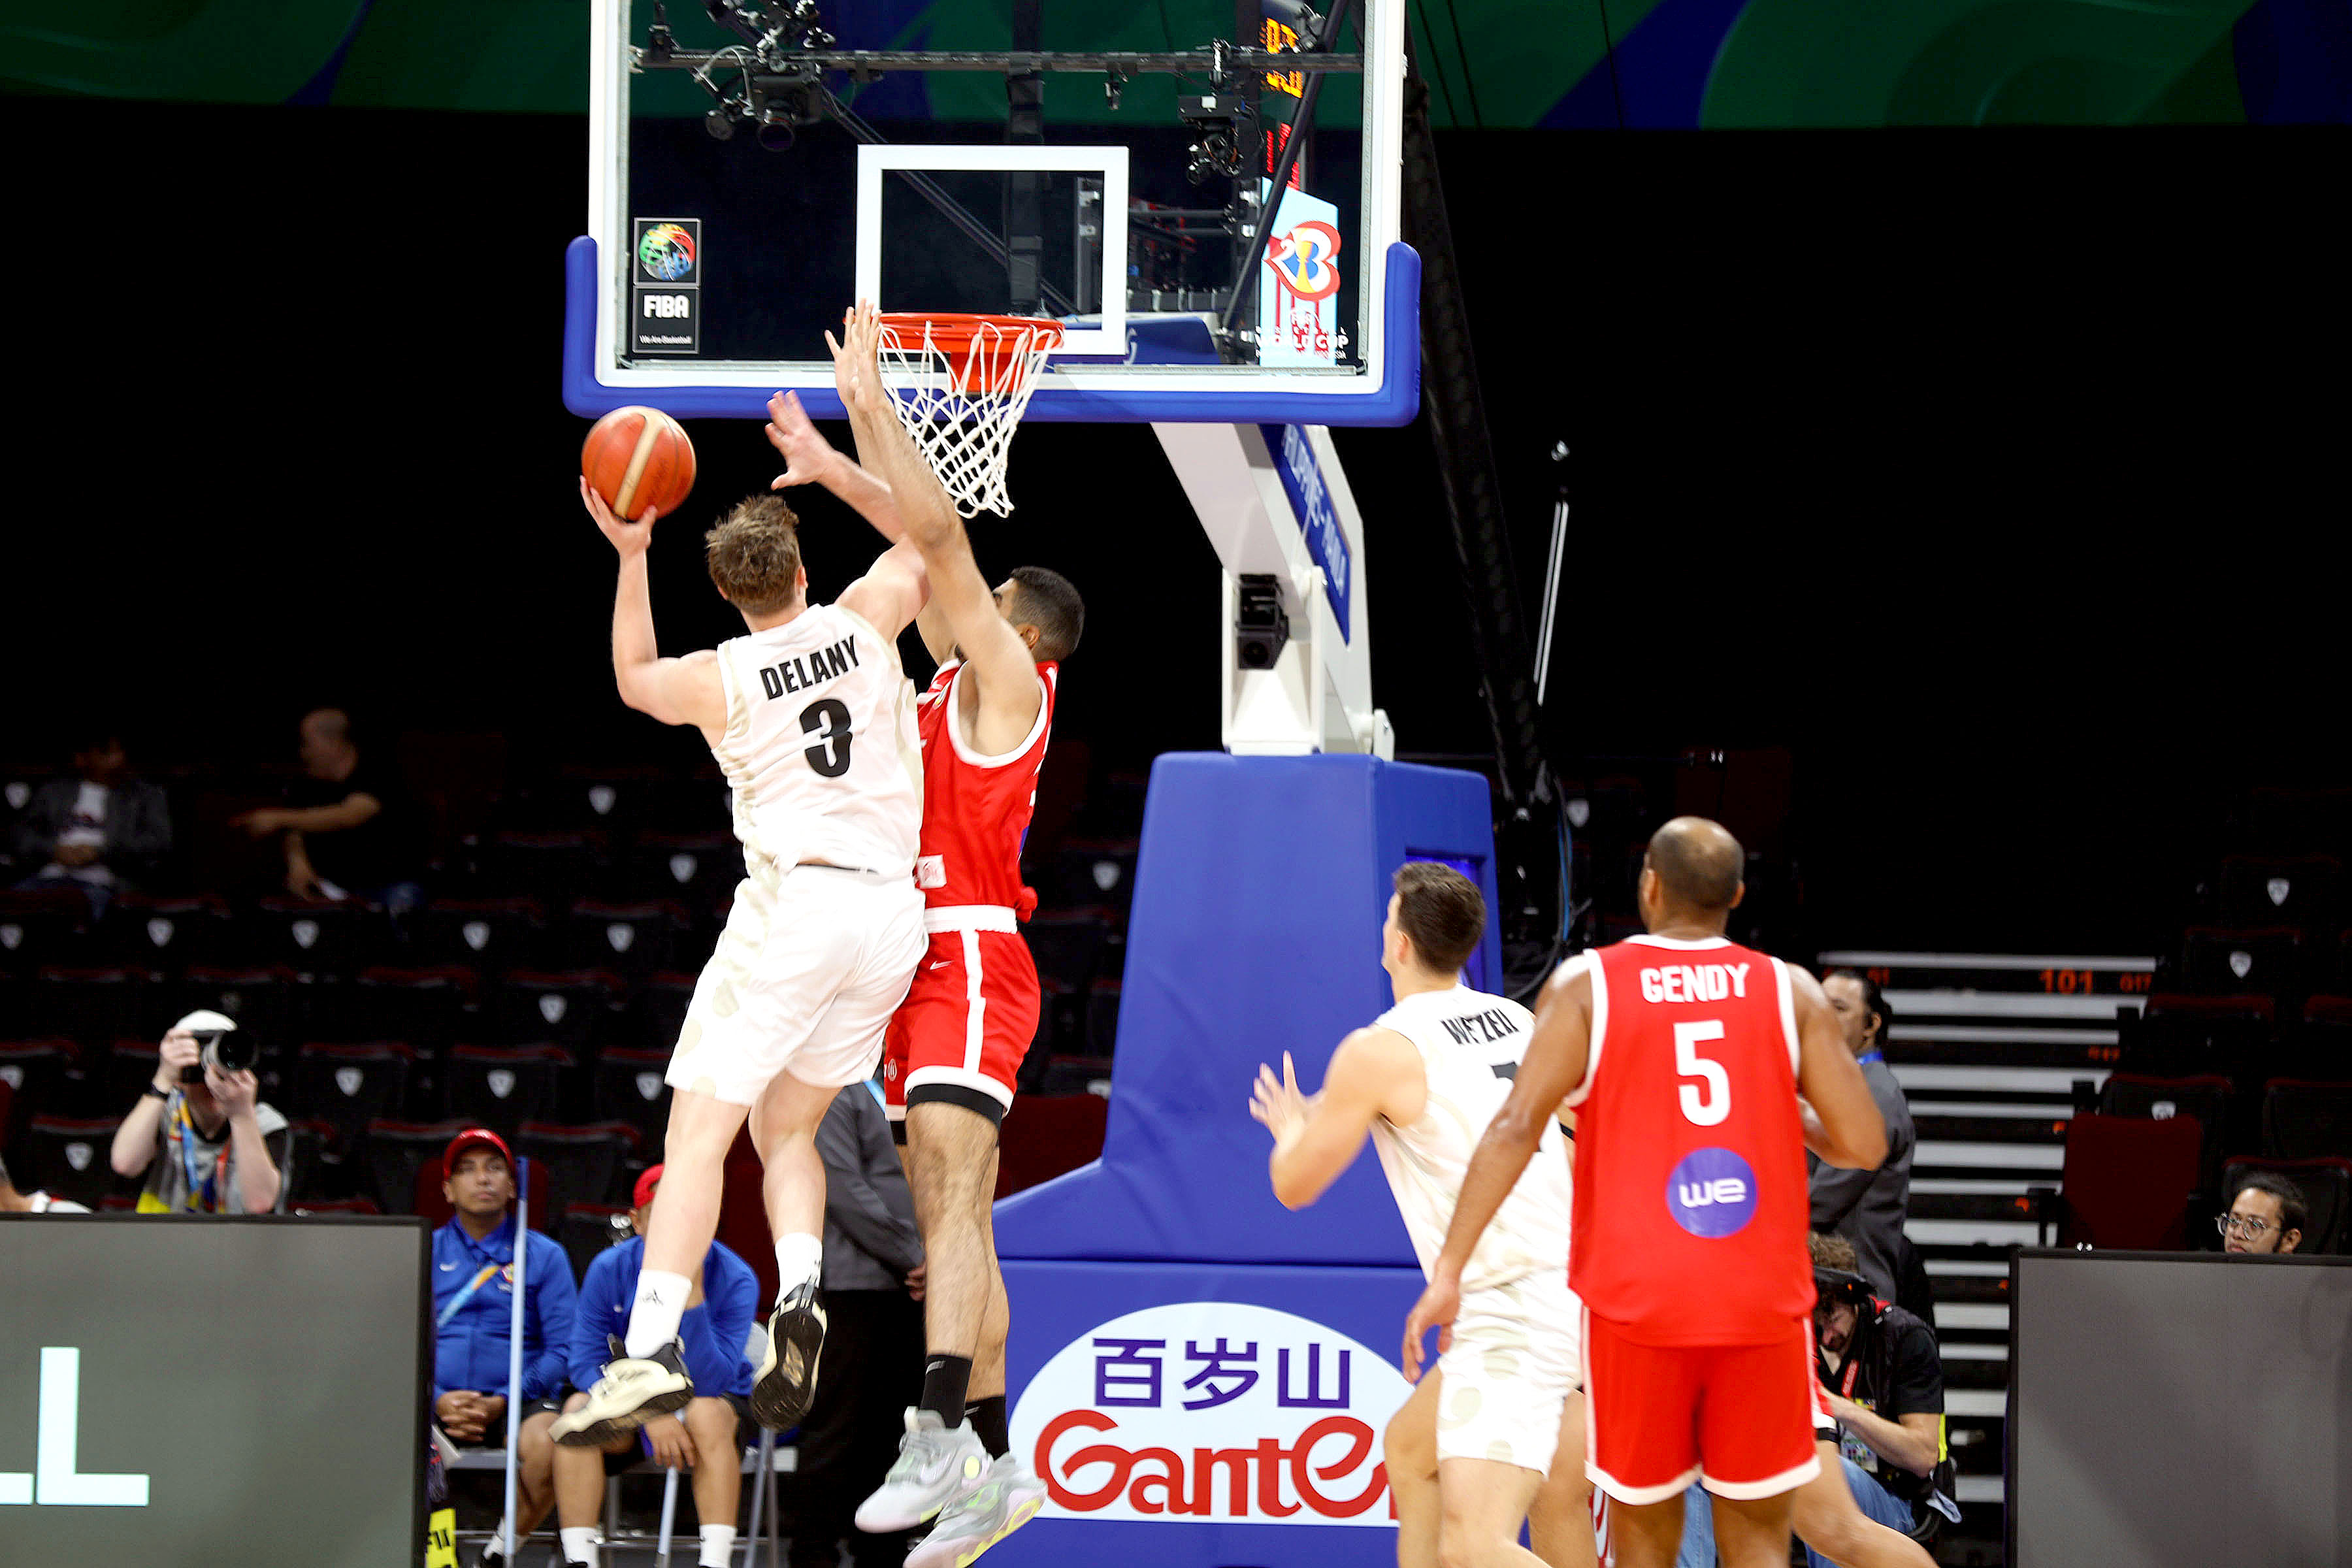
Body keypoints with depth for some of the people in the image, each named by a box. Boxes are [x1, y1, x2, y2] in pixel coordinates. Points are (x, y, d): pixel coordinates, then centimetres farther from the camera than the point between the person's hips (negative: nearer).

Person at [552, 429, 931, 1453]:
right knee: (785, 1129, 18)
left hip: (790, 905, -4)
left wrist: (630, 557, 26)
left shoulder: (716, 680, 0)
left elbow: (633, 679, 25)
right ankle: (799, 1292, -8)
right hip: (891, 916, 4)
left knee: (698, 1135, -5)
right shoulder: (864, 621, 4)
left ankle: (653, 1348, -19)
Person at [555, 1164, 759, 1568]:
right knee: (579, 1409, -29)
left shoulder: (735, 1280, -18)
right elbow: (586, 1364, -14)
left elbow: (712, 1382, -27)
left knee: (707, 1413, -36)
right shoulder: (609, 1270, -11)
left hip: (716, 1402, -2)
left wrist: (692, 1293, -37)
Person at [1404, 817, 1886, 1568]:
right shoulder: (1790, 992, 4)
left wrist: (1447, 1272, -8)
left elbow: (1516, 1128, -9)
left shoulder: (1586, 986, 1)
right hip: (1762, 1306, 1)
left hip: (1637, 1302, -1)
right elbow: (1864, 1144, 0)